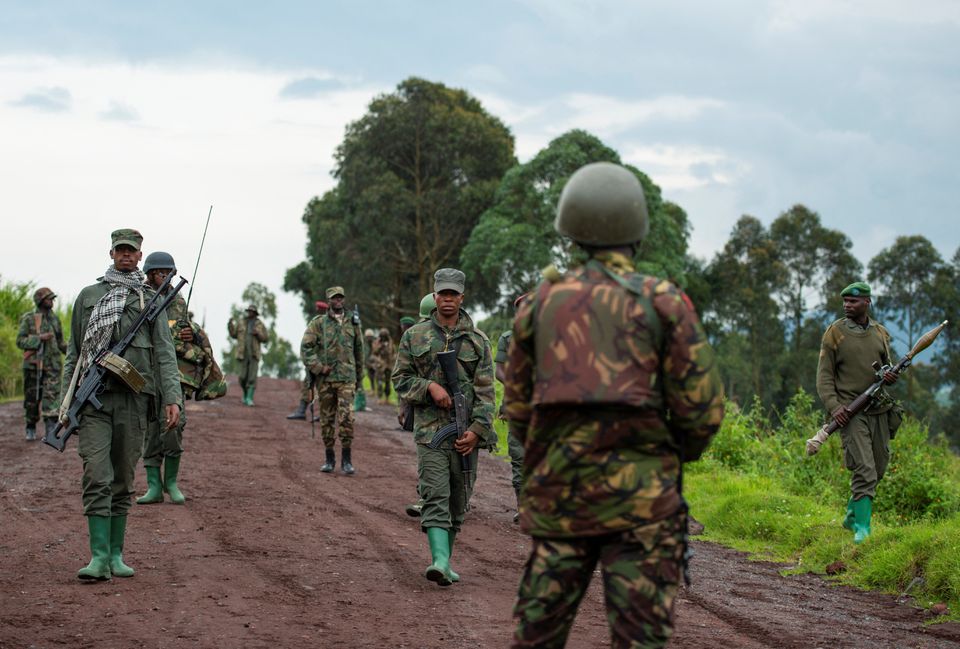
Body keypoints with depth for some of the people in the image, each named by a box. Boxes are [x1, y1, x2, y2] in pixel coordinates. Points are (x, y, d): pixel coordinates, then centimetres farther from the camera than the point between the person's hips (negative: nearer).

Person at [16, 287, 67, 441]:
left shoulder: (54, 318, 10)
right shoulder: (29, 319, -2)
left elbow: (60, 342, 18)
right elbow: (20, 341, -6)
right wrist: (40, 338, -17)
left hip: (52, 364, 2)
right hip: (33, 364, -2)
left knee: (52, 394, -11)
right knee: (32, 398, 6)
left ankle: (51, 430, -15)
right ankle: (31, 429, 21)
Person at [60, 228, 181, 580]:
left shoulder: (151, 300, 11)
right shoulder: (88, 296, 13)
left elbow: (165, 352, 4)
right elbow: (74, 352, 15)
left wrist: (172, 397, -8)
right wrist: (66, 401, 10)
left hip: (133, 398, 1)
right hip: (93, 398, -1)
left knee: (123, 480, 6)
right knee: (96, 477, -11)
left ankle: (116, 554, 13)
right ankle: (99, 557, -15)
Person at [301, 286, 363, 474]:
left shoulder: (352, 323, 10)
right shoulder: (318, 323, 3)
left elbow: (359, 351, 17)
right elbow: (305, 347, -2)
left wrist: (359, 378, 18)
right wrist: (318, 367, -11)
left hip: (347, 378, 0)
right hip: (325, 379, 0)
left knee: (346, 417, -12)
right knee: (326, 419, 6)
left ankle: (346, 460, -7)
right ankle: (329, 459, 16)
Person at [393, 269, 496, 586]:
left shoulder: (478, 341, 6)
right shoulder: (415, 337, 6)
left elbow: (485, 390, 1)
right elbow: (401, 378, 8)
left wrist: (477, 430, -10)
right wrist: (430, 386, -11)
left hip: (466, 432, 2)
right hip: (430, 429, -2)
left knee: (458, 501, 7)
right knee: (435, 497, -14)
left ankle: (445, 560, 20)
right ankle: (441, 562, -26)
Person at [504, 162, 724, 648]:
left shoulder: (541, 303, 7)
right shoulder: (663, 303, -3)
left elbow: (517, 407, 13)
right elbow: (703, 407, -4)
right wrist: (680, 454, 16)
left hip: (556, 493, 3)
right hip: (639, 496, -3)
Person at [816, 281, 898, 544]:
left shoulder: (880, 333, 11)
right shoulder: (835, 333, -2)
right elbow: (824, 375, -3)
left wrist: (891, 376, -4)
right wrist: (833, 406, -17)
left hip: (879, 410, 5)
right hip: (850, 411, -5)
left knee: (878, 468, 10)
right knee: (864, 470, -14)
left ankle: (852, 515, 28)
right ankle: (862, 528, -11)